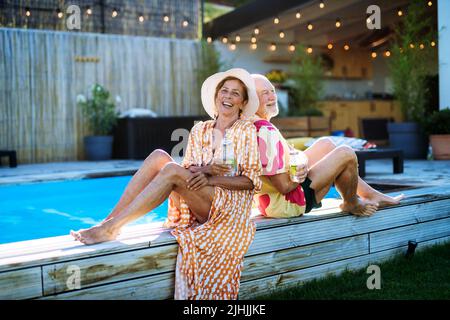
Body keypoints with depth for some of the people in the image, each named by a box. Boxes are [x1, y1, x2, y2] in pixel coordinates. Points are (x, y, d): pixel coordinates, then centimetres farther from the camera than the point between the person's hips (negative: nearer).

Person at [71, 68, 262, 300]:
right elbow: (187, 168, 9)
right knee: (158, 156, -17)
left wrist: (211, 179, -16)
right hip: (196, 206, 5)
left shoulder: (247, 131, 0)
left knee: (172, 170, -29)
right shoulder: (200, 130, 14)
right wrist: (203, 169, -14)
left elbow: (252, 181, -5)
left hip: (229, 206, -5)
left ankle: (110, 229, -30)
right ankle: (110, 219, -22)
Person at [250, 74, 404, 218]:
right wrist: (303, 171, -8)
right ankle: (352, 204, 20)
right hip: (284, 203, -10)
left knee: (325, 144, 18)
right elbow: (284, 186, -28)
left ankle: (371, 195, 23)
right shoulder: (265, 132, -27)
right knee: (347, 154, -8)